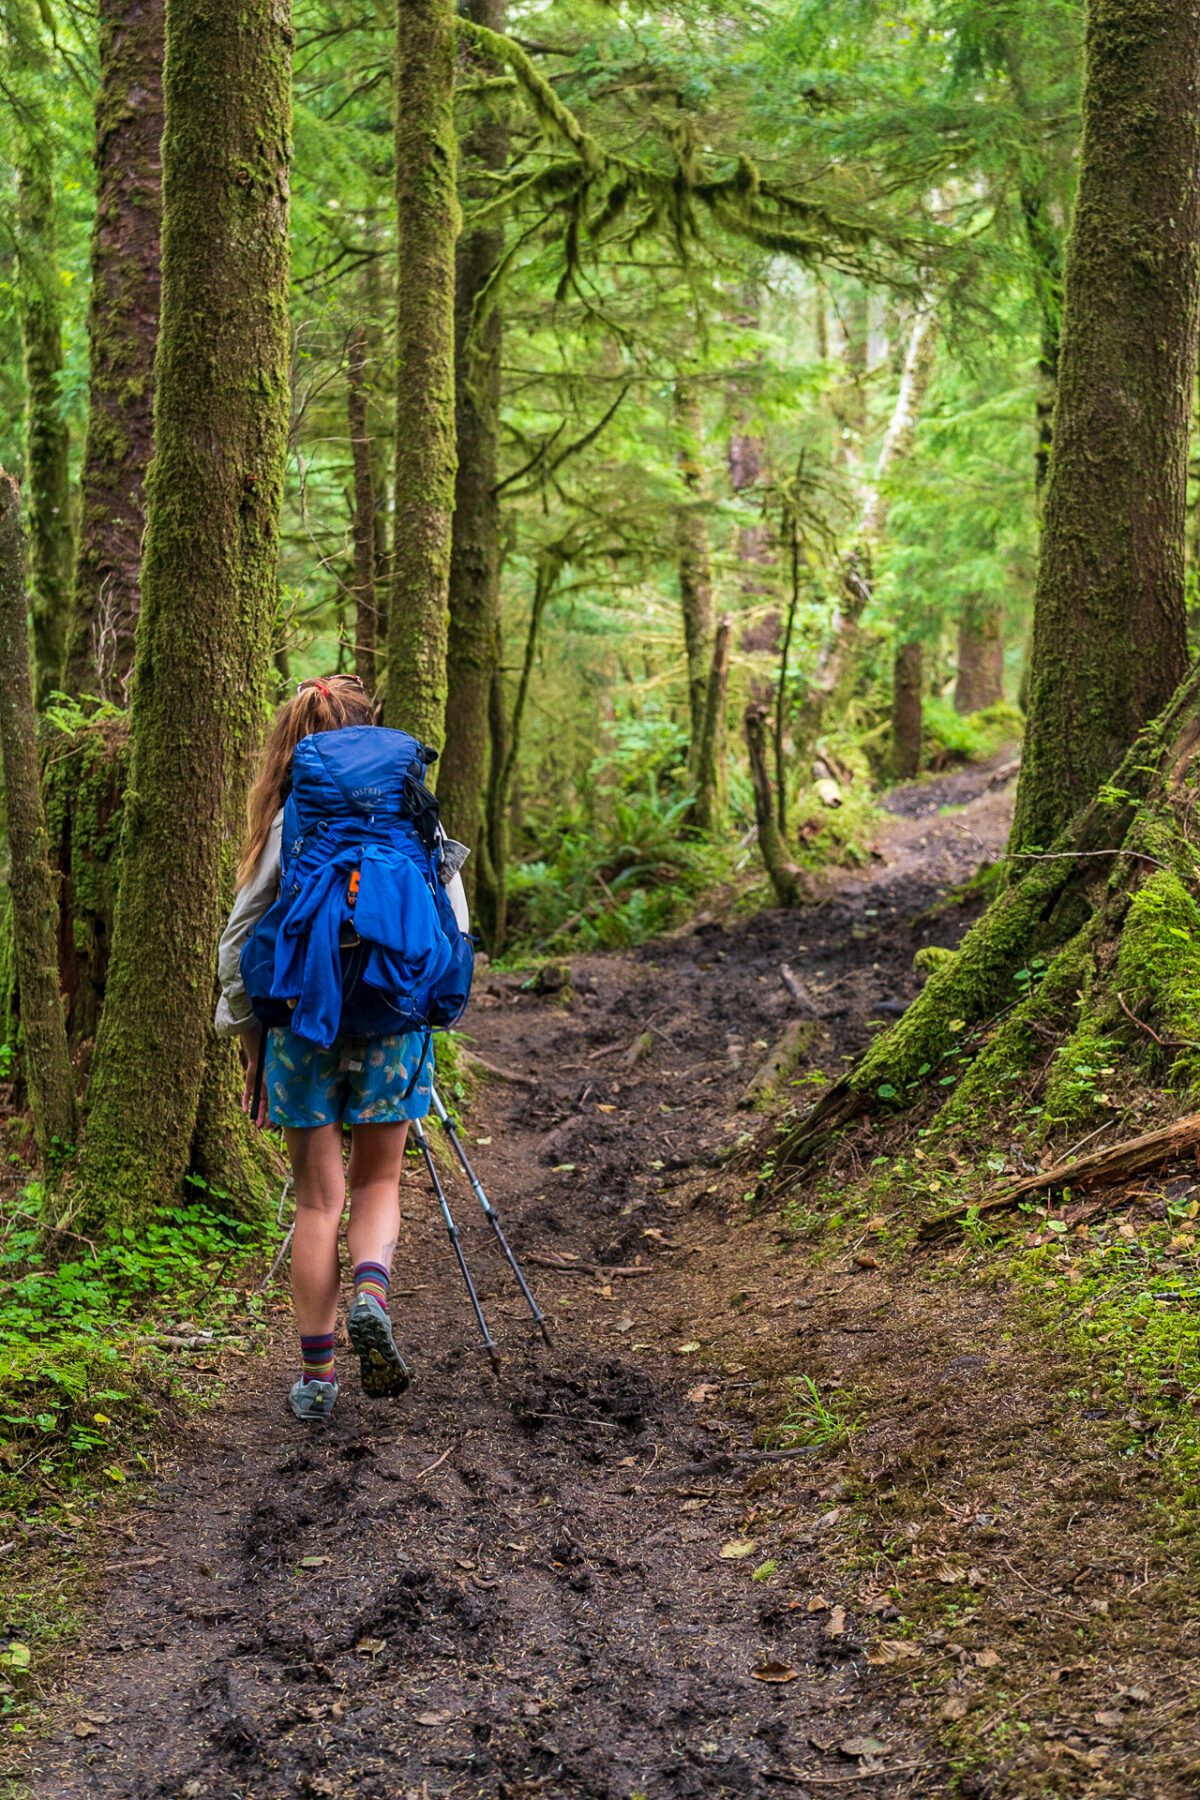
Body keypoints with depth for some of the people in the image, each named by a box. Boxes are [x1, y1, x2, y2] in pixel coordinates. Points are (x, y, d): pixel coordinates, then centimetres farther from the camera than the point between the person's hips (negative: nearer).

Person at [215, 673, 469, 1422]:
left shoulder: (286, 823, -1)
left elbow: (242, 941, 0)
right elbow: (451, 928, 4)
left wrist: (250, 1044, 8)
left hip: (303, 1023, -1)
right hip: (394, 1023, 1)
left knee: (319, 1199, 7)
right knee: (379, 1182, 17)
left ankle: (317, 1373, 9)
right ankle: (372, 1292, -11)